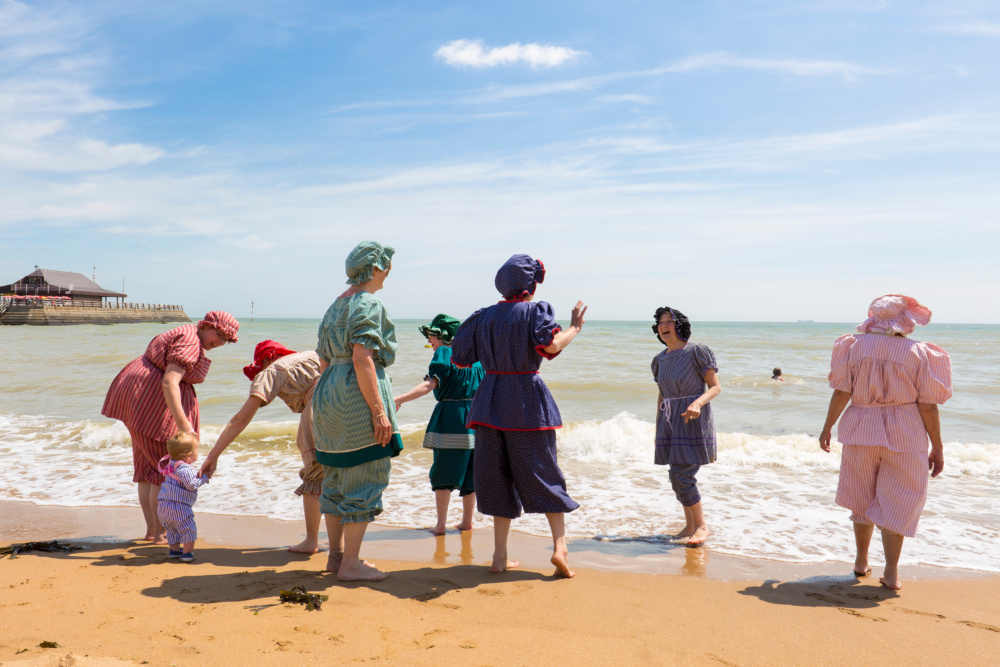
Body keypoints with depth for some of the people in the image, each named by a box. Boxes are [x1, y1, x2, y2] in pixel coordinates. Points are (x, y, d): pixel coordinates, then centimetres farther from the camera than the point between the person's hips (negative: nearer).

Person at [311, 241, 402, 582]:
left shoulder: (335, 306, 18)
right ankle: (351, 563, 1)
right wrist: (379, 410, -21)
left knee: (337, 477, 15)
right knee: (364, 477, -3)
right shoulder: (368, 304, -11)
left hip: (329, 392, 10)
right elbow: (362, 359, -21)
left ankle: (335, 555, 23)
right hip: (358, 394, -10)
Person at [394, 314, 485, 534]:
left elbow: (430, 384, -21)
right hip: (475, 417, 6)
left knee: (443, 471, 1)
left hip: (450, 417, -6)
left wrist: (400, 399, -28)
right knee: (469, 470, 13)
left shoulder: (443, 354, -8)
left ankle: (440, 525, 3)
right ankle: (467, 522, 19)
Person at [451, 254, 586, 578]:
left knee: (496, 476, 9)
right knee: (543, 472, 6)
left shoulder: (483, 316, 9)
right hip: (527, 402, -3)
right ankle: (559, 545, -1)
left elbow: (459, 359, 11)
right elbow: (551, 346, -20)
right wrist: (575, 327, -4)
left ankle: (500, 556, 10)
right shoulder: (535, 310, -3)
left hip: (490, 401, 4)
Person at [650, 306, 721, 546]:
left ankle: (702, 526, 4)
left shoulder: (697, 351, -8)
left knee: (681, 475, -12)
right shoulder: (660, 359, 10)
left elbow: (715, 387, -9)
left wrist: (697, 403, -26)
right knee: (677, 476, 8)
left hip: (693, 420, -6)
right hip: (670, 421, 6)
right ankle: (690, 525, 21)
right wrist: (658, 427, 17)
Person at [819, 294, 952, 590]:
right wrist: (937, 447, 1)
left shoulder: (855, 345, -3)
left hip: (861, 432, 2)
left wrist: (828, 427, 5)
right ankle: (891, 572, 8)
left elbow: (842, 392, -5)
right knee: (897, 502, 8)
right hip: (904, 434, -1)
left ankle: (861, 562, 29)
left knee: (863, 499, 17)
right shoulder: (918, 352, -6)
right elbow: (927, 406, -7)